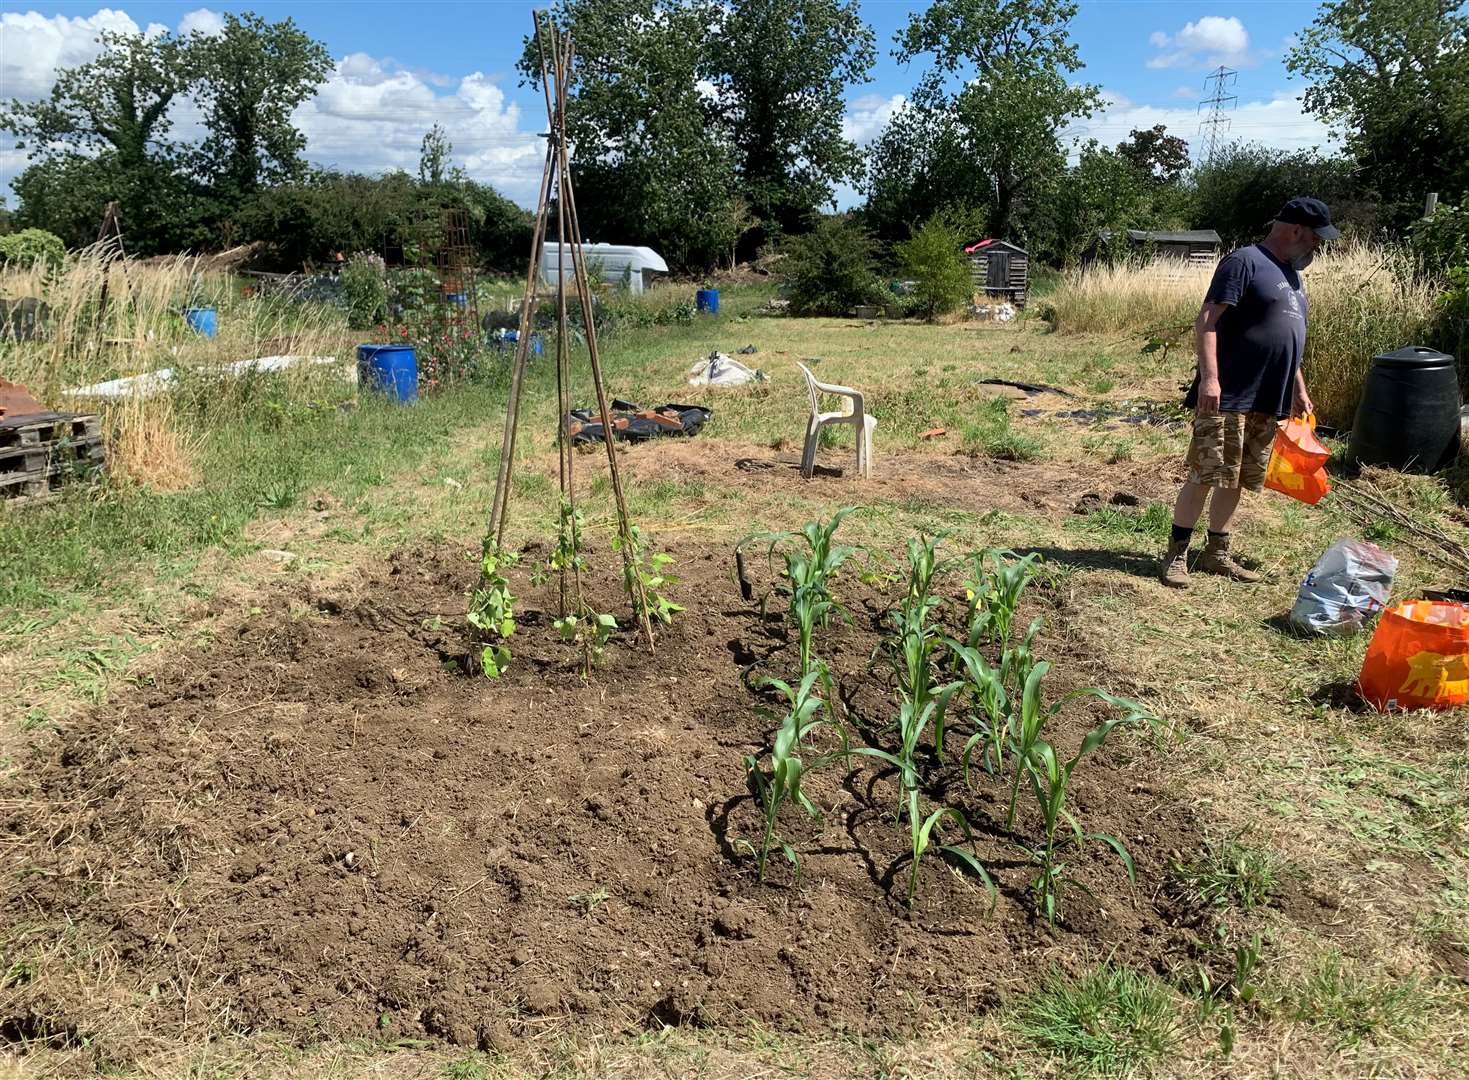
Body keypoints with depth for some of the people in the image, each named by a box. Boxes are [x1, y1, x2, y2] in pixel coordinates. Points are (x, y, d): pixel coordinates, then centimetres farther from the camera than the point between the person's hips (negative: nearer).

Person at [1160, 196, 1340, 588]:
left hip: (1267, 402, 9)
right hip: (1228, 397, -9)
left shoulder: (1290, 273, 20)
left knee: (1234, 481, 12)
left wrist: (1299, 390, 28)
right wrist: (1209, 377, -25)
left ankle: (1217, 554, 21)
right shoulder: (1245, 261, -8)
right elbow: (1207, 321, -16)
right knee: (1204, 477, -7)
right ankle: (1176, 555, 2)